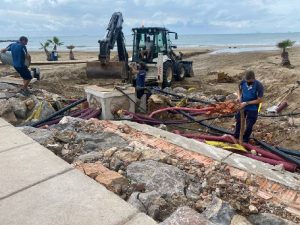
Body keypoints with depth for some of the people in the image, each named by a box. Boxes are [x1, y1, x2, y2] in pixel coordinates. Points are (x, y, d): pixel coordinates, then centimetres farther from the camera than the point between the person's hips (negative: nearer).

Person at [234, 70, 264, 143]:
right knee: (238, 121, 20)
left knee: (249, 126, 8)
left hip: (252, 109, -4)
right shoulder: (243, 82, -13)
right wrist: (239, 97, -11)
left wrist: (246, 103, -23)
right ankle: (236, 137, 44)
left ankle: (245, 141, 31)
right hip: (242, 106, 4)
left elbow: (260, 100, -19)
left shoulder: (259, 86, -25)